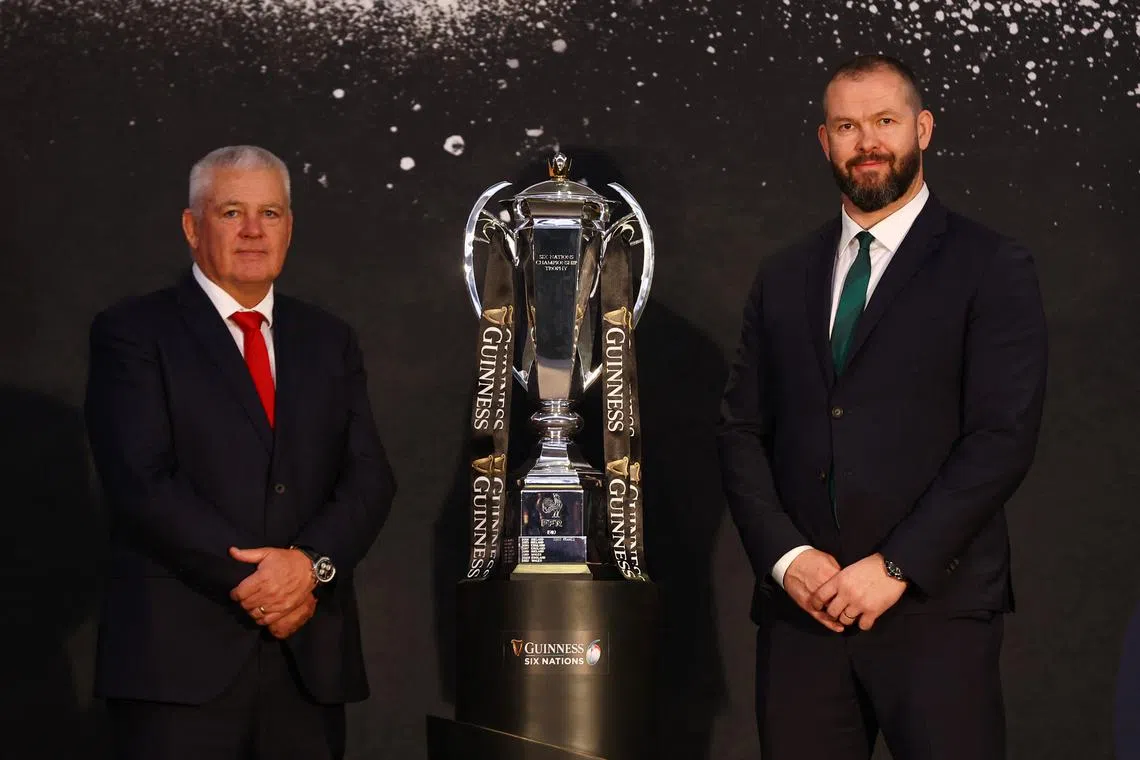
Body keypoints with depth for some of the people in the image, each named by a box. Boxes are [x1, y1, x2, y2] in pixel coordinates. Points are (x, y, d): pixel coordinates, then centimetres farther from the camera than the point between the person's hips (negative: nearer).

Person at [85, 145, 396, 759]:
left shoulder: (329, 340, 16)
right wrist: (249, 582, -14)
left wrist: (312, 564, -12)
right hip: (181, 659, -4)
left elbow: (369, 477, 7)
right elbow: (142, 482, -10)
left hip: (311, 656, 4)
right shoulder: (132, 334, 2)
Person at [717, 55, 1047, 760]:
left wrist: (896, 566, -12)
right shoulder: (784, 277, 15)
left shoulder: (991, 268, 1)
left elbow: (1004, 437, -7)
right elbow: (741, 430, 12)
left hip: (934, 605, -4)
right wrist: (786, 557, -4)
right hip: (801, 607, 4)